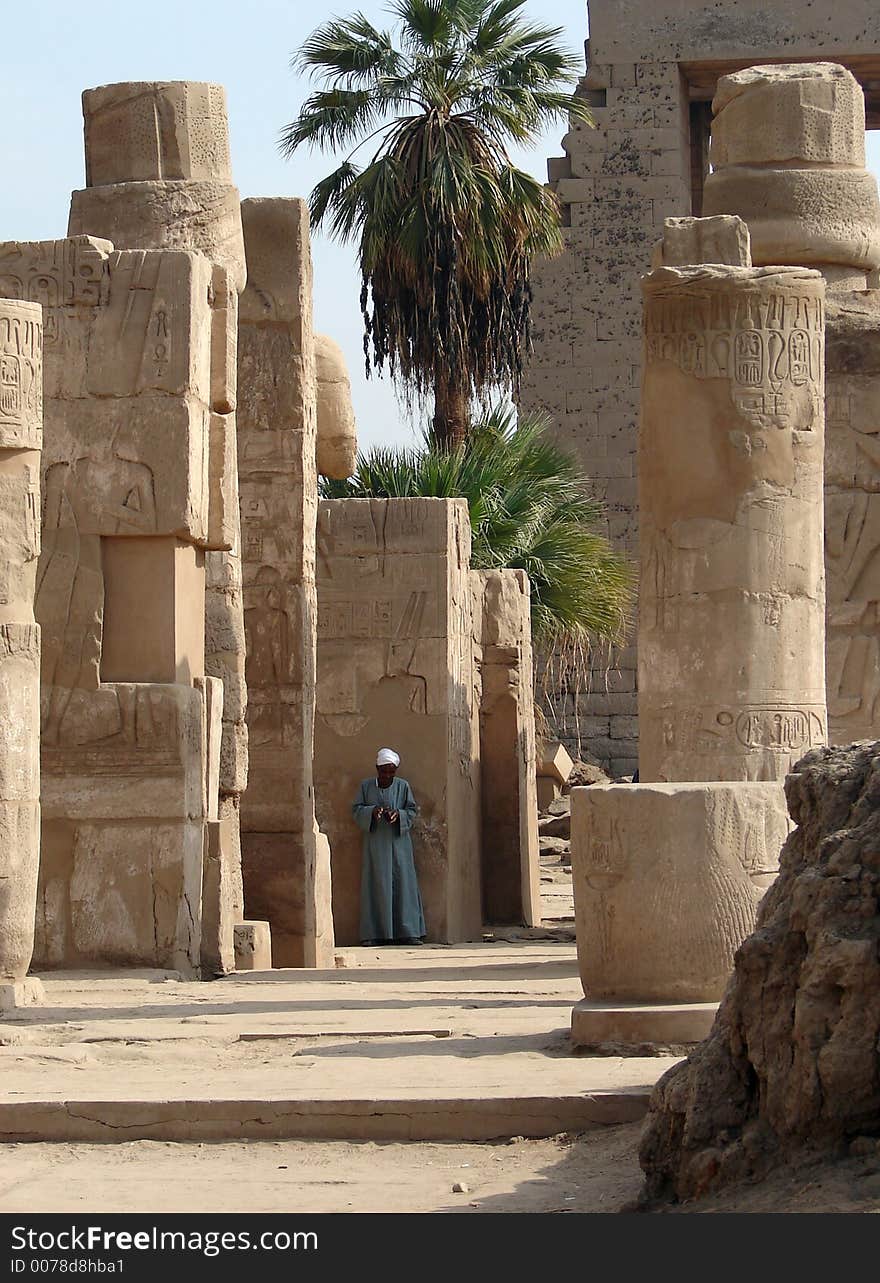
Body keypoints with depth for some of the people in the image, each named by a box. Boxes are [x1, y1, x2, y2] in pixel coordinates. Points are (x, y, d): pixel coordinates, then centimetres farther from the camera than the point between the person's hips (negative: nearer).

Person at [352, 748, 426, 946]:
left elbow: (412, 810, 4)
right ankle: (373, 934, -3)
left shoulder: (403, 786, 4)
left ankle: (407, 932, -3)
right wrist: (372, 811, -17)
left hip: (398, 841, 0)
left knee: (402, 883, -4)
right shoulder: (366, 786, 5)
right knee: (375, 885, -3)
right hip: (375, 841, 0)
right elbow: (356, 810, 3)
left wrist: (398, 814, -16)